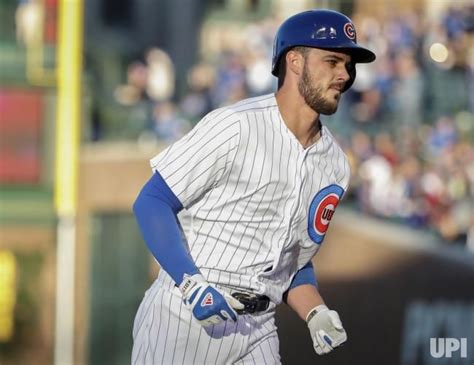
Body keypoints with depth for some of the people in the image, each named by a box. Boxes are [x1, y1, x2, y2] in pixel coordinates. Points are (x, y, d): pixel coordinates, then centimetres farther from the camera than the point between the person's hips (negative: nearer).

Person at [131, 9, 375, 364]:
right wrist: (191, 283, -22)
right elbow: (151, 202, -11)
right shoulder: (235, 126, -11)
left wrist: (317, 313, -1)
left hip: (256, 334, 6)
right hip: (182, 320, -6)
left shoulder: (335, 166, 10)